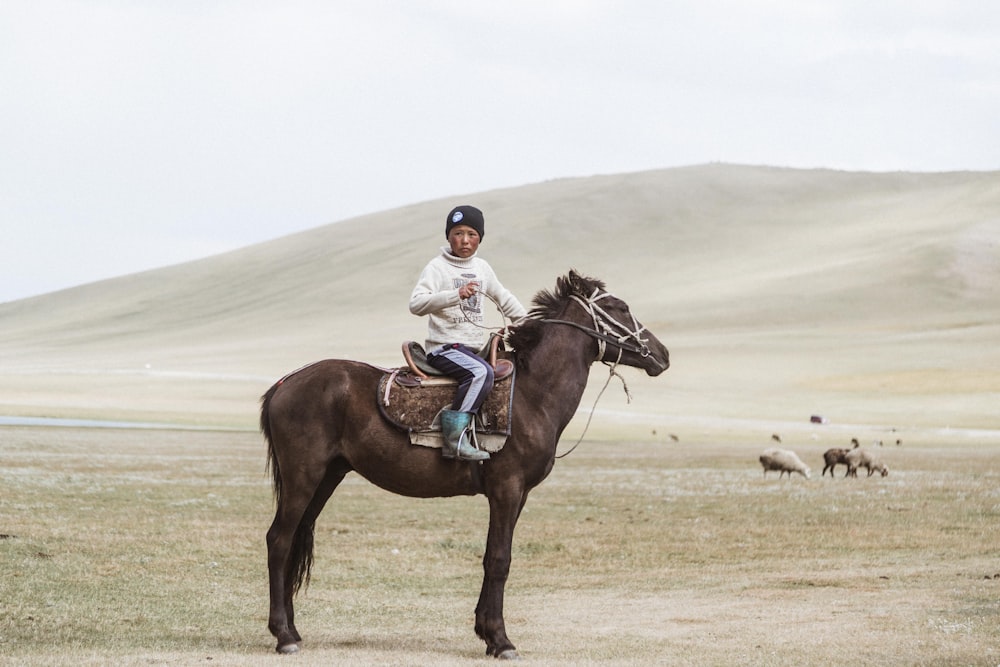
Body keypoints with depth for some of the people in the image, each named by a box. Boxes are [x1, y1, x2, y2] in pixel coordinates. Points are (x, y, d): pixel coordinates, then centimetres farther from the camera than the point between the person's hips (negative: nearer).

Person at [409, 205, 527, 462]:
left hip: (474, 349, 8)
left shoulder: (482, 267, 14)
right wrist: (456, 294, -31)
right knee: (481, 372, -33)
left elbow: (503, 298, 30)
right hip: (444, 348, -8)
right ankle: (455, 434, -35)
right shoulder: (437, 267, -6)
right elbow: (416, 304, -21)